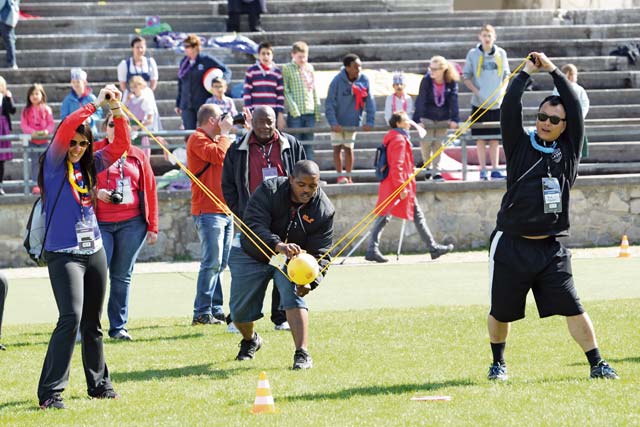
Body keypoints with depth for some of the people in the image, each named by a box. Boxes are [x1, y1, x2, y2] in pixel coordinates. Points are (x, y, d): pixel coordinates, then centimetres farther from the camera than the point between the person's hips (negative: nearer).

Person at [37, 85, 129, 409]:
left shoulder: (89, 166, 11)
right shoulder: (54, 164, -5)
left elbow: (120, 145, 10)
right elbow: (65, 129, -21)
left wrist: (116, 110, -3)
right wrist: (96, 104, -19)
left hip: (94, 251, 7)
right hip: (63, 253, -7)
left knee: (93, 322, 15)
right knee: (71, 317, -19)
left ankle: (99, 383, 26)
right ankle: (49, 392, -19)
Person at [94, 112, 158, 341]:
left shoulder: (138, 156, 11)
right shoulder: (93, 152, 4)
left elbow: (150, 191, 11)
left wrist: (152, 226, 7)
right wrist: (95, 192, -15)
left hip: (132, 224, 2)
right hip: (100, 223, -2)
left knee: (122, 276, 7)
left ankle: (118, 326, 14)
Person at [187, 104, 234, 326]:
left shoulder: (215, 140, 22)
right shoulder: (197, 139, -6)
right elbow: (218, 155, -22)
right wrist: (225, 133, -8)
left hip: (225, 211, 9)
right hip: (208, 210, -9)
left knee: (220, 264, 9)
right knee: (212, 263, -13)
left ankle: (216, 310, 12)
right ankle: (202, 313, -12)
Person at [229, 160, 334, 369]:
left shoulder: (324, 209, -19)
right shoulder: (268, 191, -24)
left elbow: (320, 253, -19)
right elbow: (254, 226, -35)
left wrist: (311, 279, -39)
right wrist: (279, 246, -54)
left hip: (291, 259, 0)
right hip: (253, 256, 0)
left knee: (293, 294, -30)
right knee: (239, 312, 5)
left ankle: (302, 354, -30)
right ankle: (250, 340, 41)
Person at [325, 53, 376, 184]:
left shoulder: (363, 80, -12)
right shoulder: (337, 81, -21)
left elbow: (370, 102, -8)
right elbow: (329, 104, -19)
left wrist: (369, 122, -13)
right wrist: (333, 123, -27)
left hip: (353, 121, 3)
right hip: (338, 122, -3)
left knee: (348, 148, 12)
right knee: (337, 148, 1)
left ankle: (348, 176, 19)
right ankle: (340, 176, 9)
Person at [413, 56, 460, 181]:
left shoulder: (451, 82, -13)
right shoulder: (426, 80, -18)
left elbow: (453, 100, -13)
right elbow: (420, 100, -20)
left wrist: (454, 119, -21)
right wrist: (417, 120, -26)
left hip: (443, 118, 1)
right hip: (428, 117, -1)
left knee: (438, 144, 2)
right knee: (426, 143, 0)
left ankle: (436, 171, 8)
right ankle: (428, 167, 24)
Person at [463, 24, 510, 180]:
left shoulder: (501, 54, 4)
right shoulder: (473, 54, -2)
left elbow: (506, 75, 11)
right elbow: (466, 78, 0)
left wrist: (502, 91, -4)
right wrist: (477, 92, -12)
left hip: (497, 103, 2)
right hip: (479, 103, -2)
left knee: (495, 138, 6)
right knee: (480, 138, 1)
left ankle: (495, 169, 11)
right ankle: (483, 170, 7)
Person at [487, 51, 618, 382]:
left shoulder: (569, 150, 8)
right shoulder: (520, 146, 4)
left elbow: (576, 108, 0)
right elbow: (509, 110, -7)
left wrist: (554, 72, -1)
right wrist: (527, 72, -3)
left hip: (552, 249, 1)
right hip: (511, 246, -1)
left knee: (573, 308, -5)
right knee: (501, 312, 9)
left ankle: (597, 365, 0)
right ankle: (498, 363, 29)